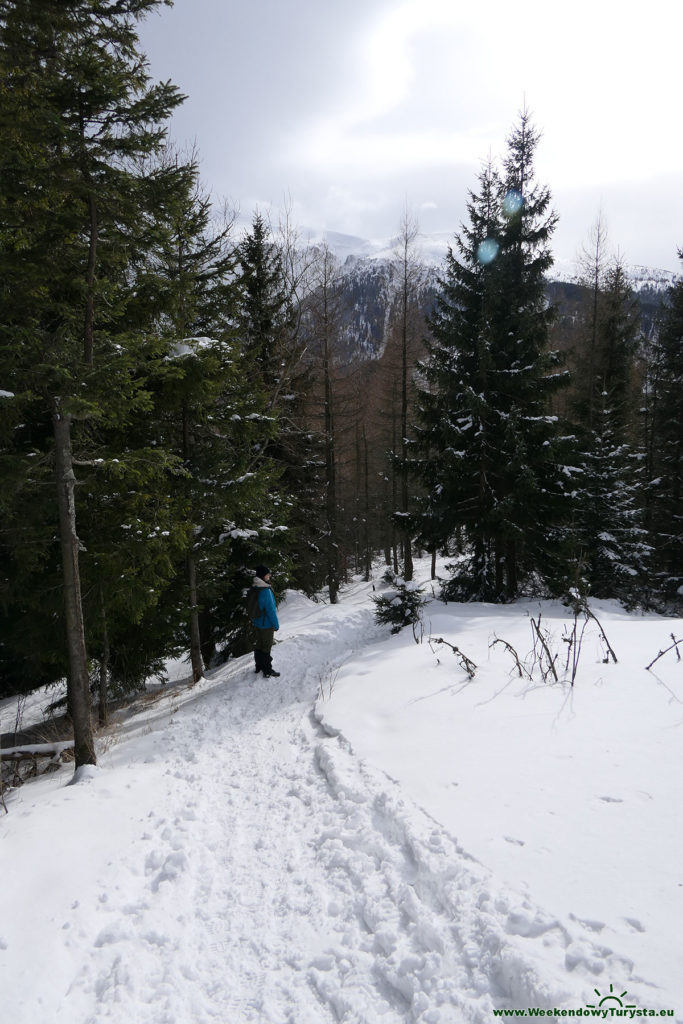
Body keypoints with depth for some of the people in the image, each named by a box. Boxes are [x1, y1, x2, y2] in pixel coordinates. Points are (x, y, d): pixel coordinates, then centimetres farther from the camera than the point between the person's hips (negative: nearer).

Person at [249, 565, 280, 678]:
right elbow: (271, 609, -22)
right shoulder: (265, 591, -26)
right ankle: (267, 671, 11)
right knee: (267, 646, 3)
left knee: (259, 645, 20)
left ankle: (259, 666, 32)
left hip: (257, 623, 8)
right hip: (266, 624, -8)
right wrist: (276, 624, -13)